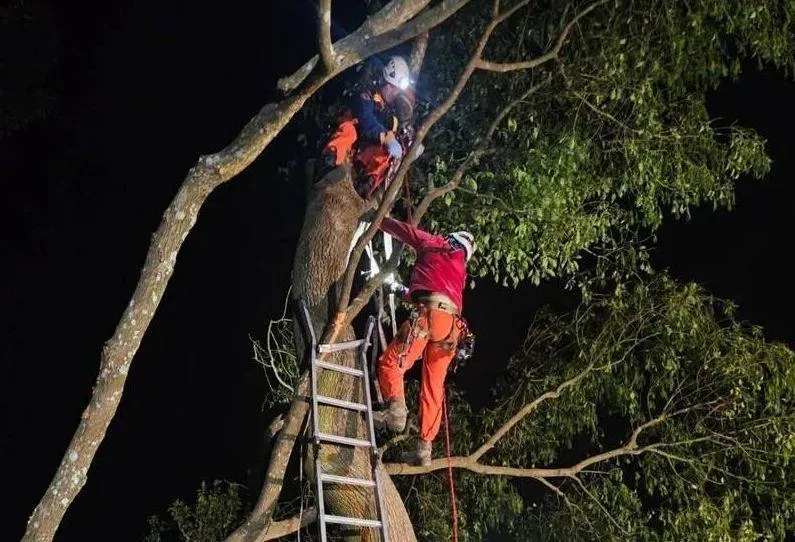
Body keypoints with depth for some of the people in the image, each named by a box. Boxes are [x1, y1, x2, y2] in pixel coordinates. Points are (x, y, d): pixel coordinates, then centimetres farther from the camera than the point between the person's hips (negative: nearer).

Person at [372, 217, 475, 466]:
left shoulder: (434, 244, 18)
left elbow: (400, 229, 23)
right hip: (452, 324, 6)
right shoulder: (460, 271, 34)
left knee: (390, 362, -6)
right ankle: (424, 449, 7)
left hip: (429, 314, -6)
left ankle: (396, 410, -29)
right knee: (433, 387, 8)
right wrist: (406, 292, 56)